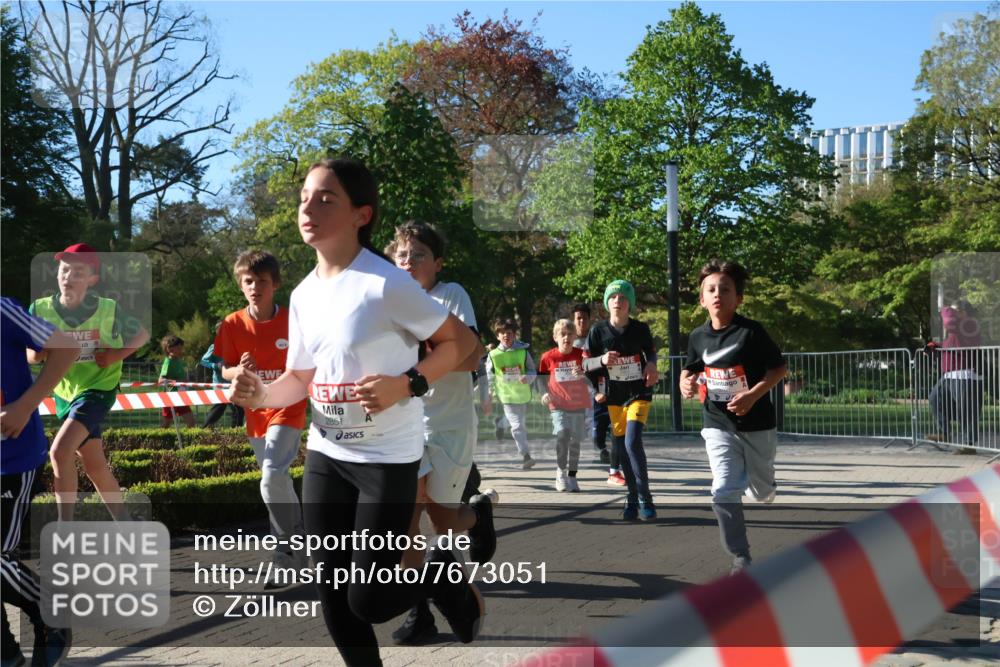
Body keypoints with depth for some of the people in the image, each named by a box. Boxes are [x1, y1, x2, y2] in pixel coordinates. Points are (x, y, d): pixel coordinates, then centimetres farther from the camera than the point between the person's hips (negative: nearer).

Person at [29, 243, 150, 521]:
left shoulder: (107, 309, -15)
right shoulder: (40, 309, -10)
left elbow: (142, 334, 0)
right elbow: (27, 356, -2)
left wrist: (117, 355, -16)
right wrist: (40, 351, -25)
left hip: (98, 389, -4)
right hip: (65, 393, 4)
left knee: (59, 451, -22)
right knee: (95, 466, 11)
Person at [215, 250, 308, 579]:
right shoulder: (233, 324, -4)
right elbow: (225, 371, -1)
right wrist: (239, 370, -21)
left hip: (287, 408, -4)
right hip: (256, 412, 4)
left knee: (273, 478, -21)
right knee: (277, 480, 15)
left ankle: (286, 551, -6)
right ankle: (299, 538, 34)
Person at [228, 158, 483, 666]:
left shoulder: (385, 285, -18)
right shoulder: (303, 295, 4)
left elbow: (462, 342, -12)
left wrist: (405, 385, -23)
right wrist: (259, 394, -7)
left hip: (387, 458, -6)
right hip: (325, 456, 7)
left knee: (369, 601, -4)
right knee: (333, 595, 9)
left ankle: (446, 576, 26)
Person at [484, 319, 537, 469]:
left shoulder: (523, 352, -4)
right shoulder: (493, 355, -5)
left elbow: (532, 371, 2)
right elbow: (489, 378, 2)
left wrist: (528, 378, -22)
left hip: (524, 395, 2)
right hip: (507, 397, -2)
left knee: (522, 425, 17)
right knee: (517, 426, -12)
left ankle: (525, 454, 33)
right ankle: (526, 455, -12)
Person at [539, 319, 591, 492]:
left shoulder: (581, 354, -3)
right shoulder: (548, 357, -2)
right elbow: (541, 378, 14)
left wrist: (582, 374, -22)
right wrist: (544, 393, 0)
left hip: (579, 404, 1)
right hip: (558, 404, -1)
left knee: (575, 440, 5)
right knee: (562, 434, -20)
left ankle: (572, 476, 19)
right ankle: (561, 473, -6)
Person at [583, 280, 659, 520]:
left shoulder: (640, 329, -4)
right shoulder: (598, 332, -4)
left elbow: (651, 353, 13)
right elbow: (586, 364, 2)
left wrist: (651, 365, -8)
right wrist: (602, 360, -18)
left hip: (639, 394, -2)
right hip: (614, 397, 2)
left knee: (632, 442, -18)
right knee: (621, 449, 5)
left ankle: (645, 499, -10)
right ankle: (632, 499, 18)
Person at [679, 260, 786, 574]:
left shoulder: (752, 332, -14)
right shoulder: (698, 336, -1)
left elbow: (779, 367, -8)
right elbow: (690, 369, 15)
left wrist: (753, 395, -21)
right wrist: (686, 384, -8)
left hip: (756, 423, -2)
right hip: (718, 425, 2)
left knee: (762, 491, 14)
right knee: (724, 491, -13)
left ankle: (763, 486, 54)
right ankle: (741, 558, -2)